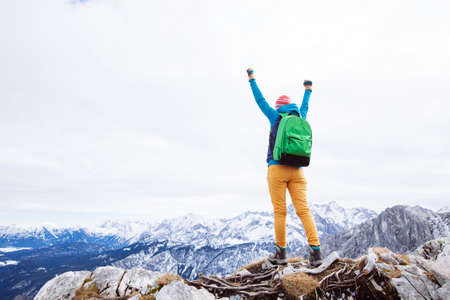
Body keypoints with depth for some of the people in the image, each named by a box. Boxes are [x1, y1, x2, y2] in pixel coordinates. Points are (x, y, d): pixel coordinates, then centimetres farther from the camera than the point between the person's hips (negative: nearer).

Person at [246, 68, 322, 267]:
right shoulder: (300, 118, 14)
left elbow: (260, 100, 13)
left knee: (279, 211, 0)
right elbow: (304, 106, 36)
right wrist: (308, 90, 55)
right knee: (303, 209, -2)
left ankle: (281, 253, 7)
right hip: (297, 171, 3)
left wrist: (251, 78, 26)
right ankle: (315, 251, -11)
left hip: (277, 169, -3)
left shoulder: (276, 117, 4)